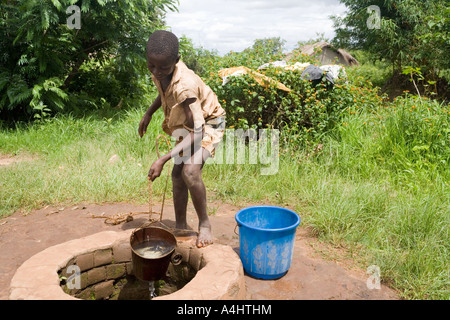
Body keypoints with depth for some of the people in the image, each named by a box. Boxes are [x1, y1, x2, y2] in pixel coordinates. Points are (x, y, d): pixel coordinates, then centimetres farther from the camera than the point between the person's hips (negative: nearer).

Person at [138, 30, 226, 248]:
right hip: (189, 124, 9)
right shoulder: (160, 72, -14)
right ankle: (180, 226, 24)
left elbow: (197, 133, -42)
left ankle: (204, 224, -8)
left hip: (208, 124, -8)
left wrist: (162, 160, -45)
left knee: (190, 170, -28)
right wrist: (149, 113, 7)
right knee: (177, 173, 9)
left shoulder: (184, 87, -38)